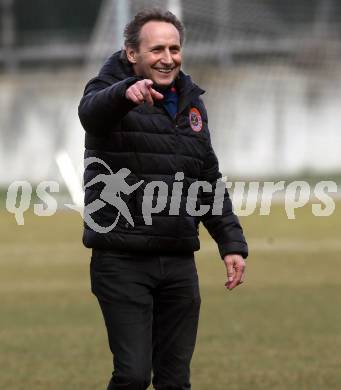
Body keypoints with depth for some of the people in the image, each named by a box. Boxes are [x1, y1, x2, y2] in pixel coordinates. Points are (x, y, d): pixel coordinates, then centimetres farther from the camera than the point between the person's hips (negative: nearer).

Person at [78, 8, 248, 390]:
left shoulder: (190, 102, 15)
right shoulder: (112, 91, -4)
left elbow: (209, 181, 22)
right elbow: (91, 111, -31)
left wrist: (232, 242, 13)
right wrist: (125, 93, -53)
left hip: (179, 261, 6)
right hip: (122, 261, -6)